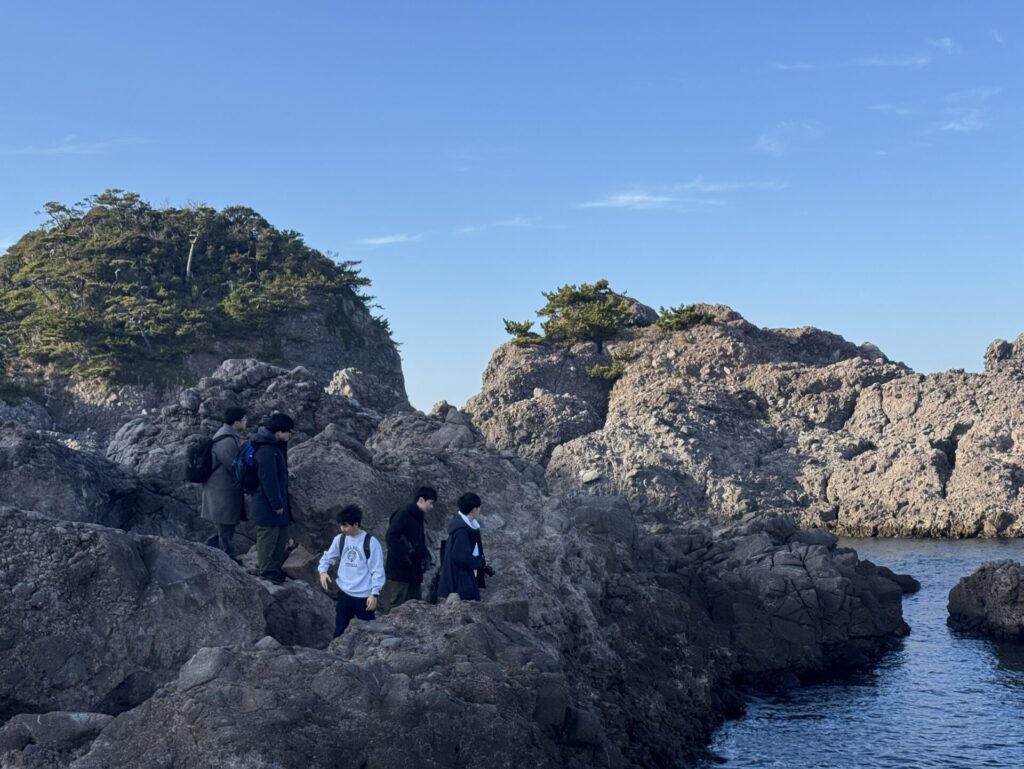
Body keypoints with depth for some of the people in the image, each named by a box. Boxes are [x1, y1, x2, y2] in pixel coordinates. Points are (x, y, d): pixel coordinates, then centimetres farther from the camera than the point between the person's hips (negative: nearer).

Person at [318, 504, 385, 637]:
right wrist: (323, 571, -6)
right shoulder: (340, 539, 1)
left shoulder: (371, 542, -14)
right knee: (339, 631, 11)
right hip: (344, 594, 5)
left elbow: (377, 571, -12)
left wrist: (374, 594, -15)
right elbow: (328, 557, 14)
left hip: (364, 596, -4)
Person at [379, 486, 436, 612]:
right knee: (393, 611, -8)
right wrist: (404, 558, -20)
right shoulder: (403, 515, -10)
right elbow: (391, 536, -23)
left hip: (414, 573, 9)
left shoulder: (418, 518, 18)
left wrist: (425, 557, 7)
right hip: (399, 573, -9)